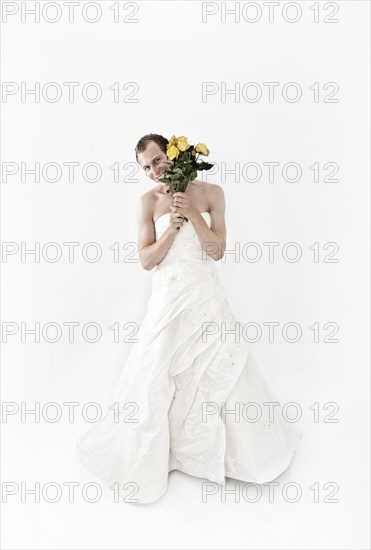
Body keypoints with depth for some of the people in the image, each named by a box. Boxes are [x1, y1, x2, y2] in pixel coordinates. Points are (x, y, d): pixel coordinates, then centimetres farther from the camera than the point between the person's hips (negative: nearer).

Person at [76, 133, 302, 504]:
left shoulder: (211, 193, 1)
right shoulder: (149, 201, 1)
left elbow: (218, 251, -5)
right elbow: (146, 260, -5)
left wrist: (192, 213, -13)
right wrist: (174, 224, -15)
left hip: (207, 296, 1)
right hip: (169, 298, 0)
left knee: (223, 371, 9)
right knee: (158, 378, 5)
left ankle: (234, 447, 35)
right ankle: (149, 453, 29)